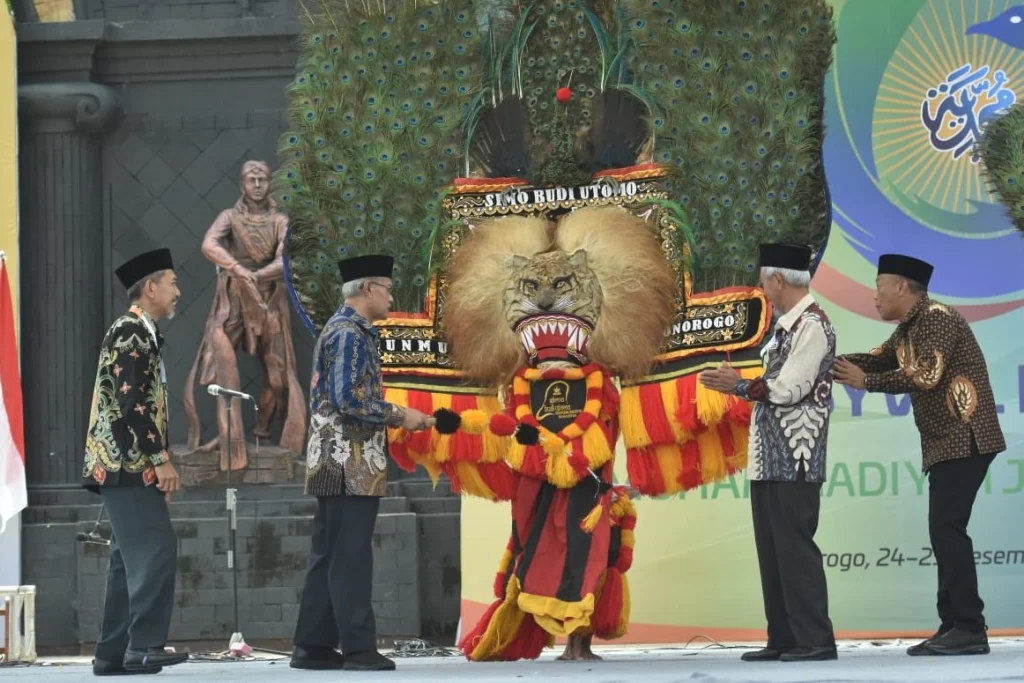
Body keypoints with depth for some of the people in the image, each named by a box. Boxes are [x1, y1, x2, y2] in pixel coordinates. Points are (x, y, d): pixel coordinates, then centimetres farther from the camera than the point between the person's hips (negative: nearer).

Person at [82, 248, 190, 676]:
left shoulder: (140, 334, 20)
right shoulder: (130, 332, -11)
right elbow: (132, 402, -20)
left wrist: (158, 462, 20)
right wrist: (161, 460, -20)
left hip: (127, 465, 11)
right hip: (127, 463, -11)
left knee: (131, 557, 8)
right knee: (157, 548, -16)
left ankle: (113, 653, 9)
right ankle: (145, 645, -19)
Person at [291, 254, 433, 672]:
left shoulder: (339, 329, 19)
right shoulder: (351, 333, -13)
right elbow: (350, 400, -21)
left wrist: (393, 418, 18)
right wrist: (400, 416, -12)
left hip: (334, 463, 10)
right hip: (353, 465, -10)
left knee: (328, 556, 10)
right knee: (351, 557, -8)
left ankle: (314, 646, 12)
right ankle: (359, 648, -7)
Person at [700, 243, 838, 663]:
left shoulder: (812, 325, -12)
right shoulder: (788, 325, 16)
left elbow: (788, 389, -17)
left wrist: (739, 386, -6)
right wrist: (735, 383, 5)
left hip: (795, 459, -10)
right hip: (768, 457, 10)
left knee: (794, 547, -9)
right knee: (771, 548, 11)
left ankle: (815, 640, -7)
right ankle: (783, 638, 15)